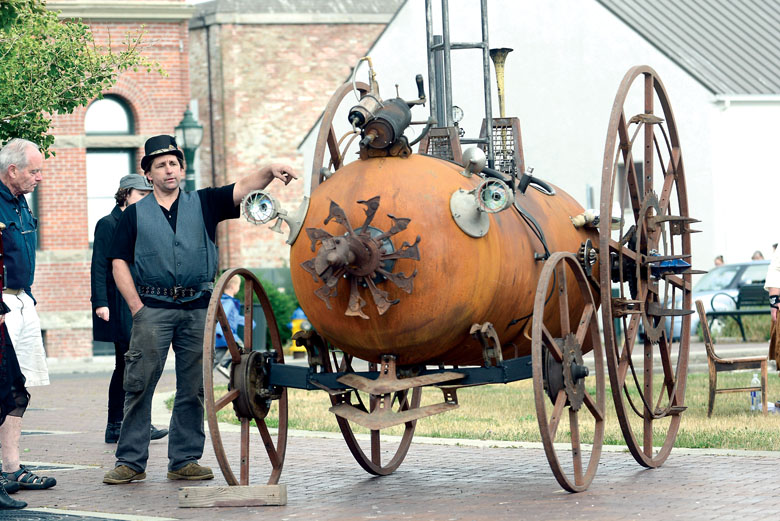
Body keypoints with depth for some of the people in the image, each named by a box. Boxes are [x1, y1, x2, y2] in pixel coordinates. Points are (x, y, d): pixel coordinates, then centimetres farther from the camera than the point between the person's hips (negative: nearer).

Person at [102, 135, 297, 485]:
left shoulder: (203, 204, 12)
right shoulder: (135, 214, 9)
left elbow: (243, 188, -1)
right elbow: (120, 263, 5)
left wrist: (269, 171, -21)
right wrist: (136, 306, -5)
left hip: (197, 307, 2)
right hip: (153, 307, -2)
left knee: (193, 389, 4)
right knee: (139, 385, -5)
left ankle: (185, 460, 11)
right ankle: (131, 462, -1)